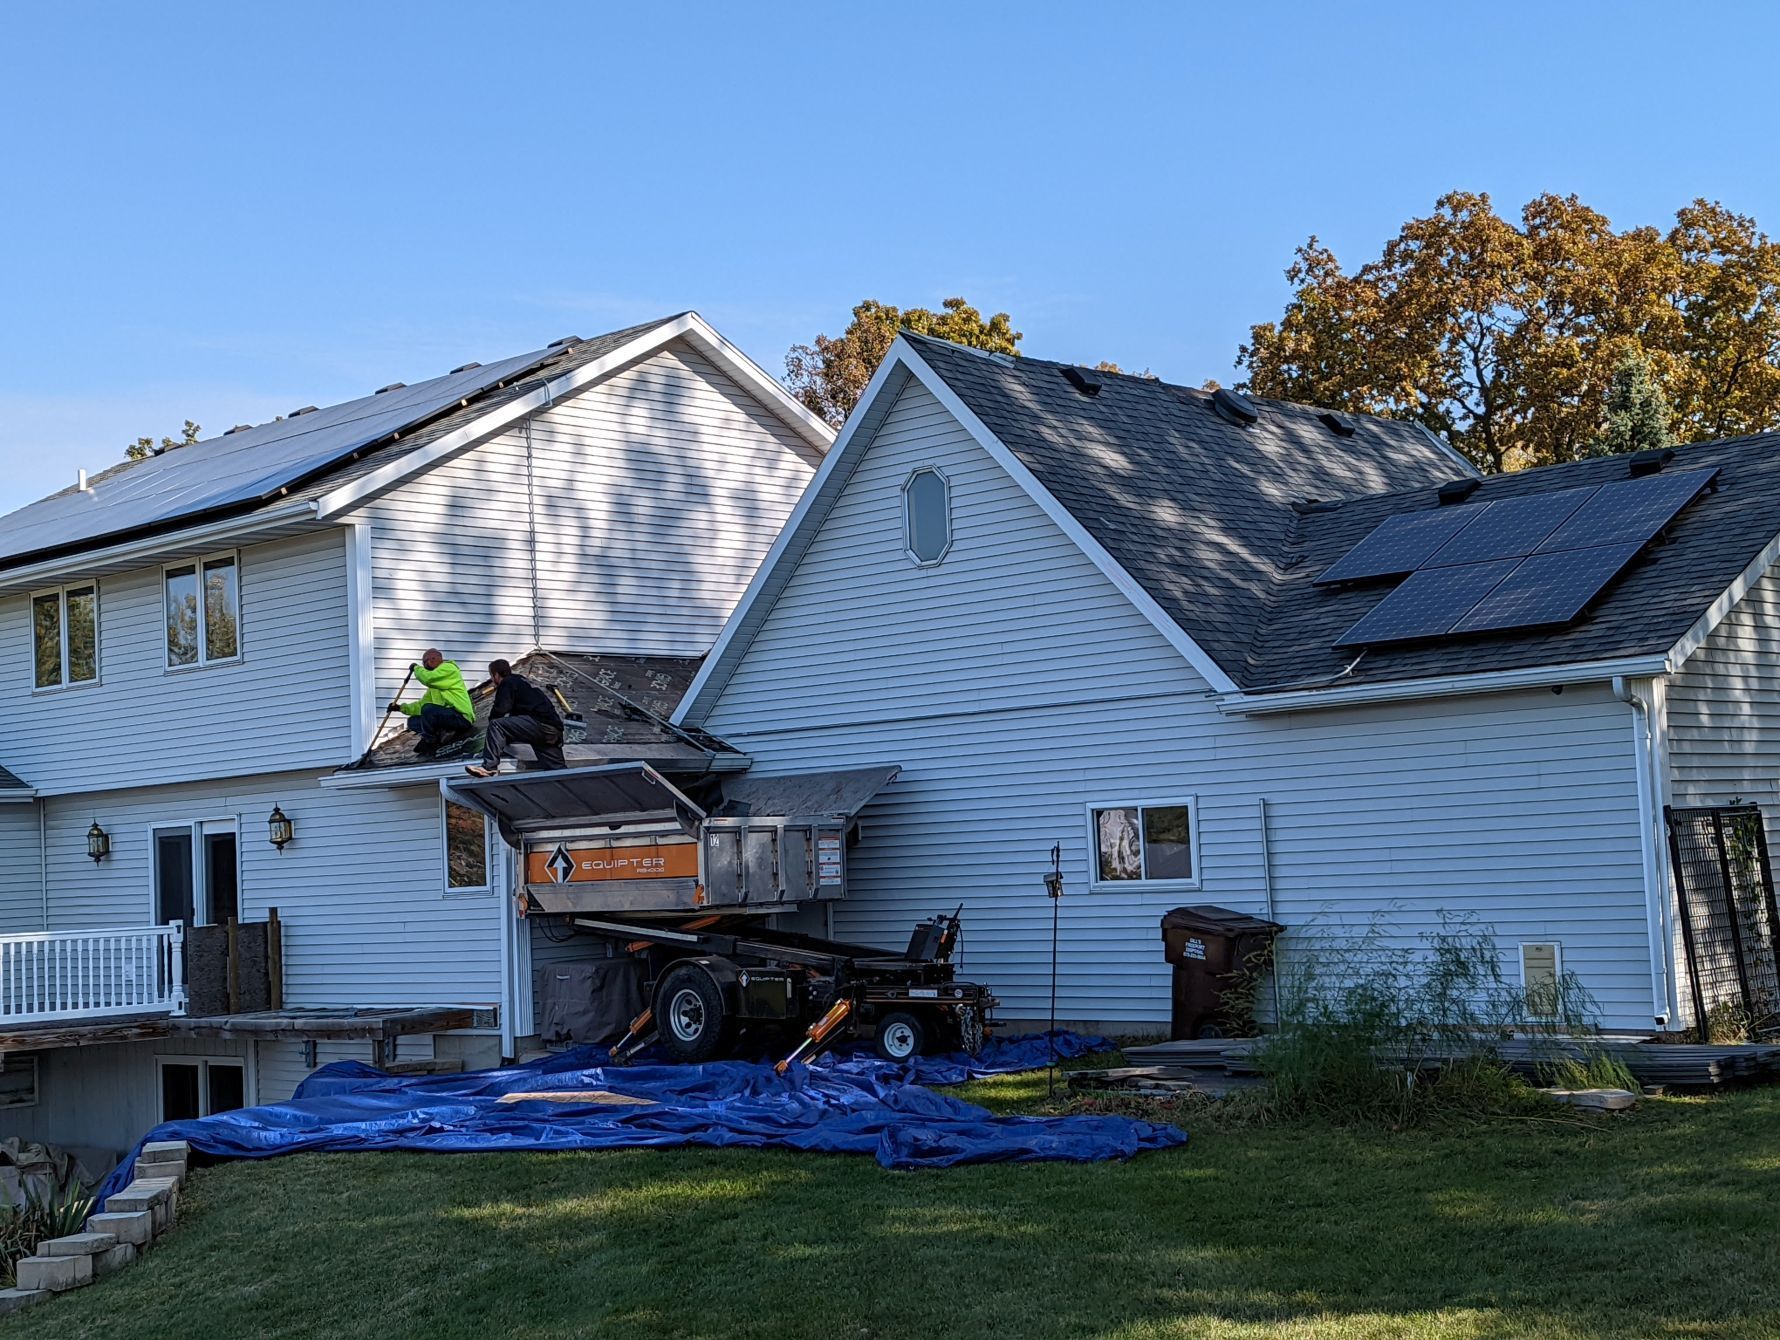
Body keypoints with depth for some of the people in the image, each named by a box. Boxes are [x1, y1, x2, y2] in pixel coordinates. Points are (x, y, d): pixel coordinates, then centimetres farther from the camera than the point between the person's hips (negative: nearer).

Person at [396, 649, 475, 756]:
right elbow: (422, 705, 24)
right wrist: (402, 707, 15)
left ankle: (429, 744, -11)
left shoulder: (449, 668, -3)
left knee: (428, 709, -31)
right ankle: (442, 735, -7)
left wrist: (416, 668, 1)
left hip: (462, 719, -10)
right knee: (413, 721, 8)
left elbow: (427, 678, -17)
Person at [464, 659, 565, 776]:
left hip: (540, 724, -9)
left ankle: (489, 768, -21)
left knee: (496, 725, -13)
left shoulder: (508, 683, 2)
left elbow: (500, 709, -9)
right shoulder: (522, 681, 31)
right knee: (557, 770, 8)